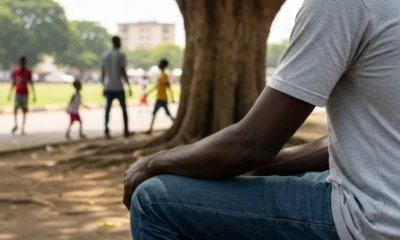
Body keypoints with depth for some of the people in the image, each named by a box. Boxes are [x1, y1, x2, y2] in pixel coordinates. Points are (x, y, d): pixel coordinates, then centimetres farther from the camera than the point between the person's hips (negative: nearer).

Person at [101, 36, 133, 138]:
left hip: (108, 87, 3)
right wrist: (129, 87, -6)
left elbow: (103, 73, 9)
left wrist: (104, 87, 16)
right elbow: (123, 72, -10)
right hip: (118, 87, -3)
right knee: (124, 108, 10)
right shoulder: (121, 55, -6)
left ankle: (106, 129, -10)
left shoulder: (105, 55, 8)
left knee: (108, 108, 5)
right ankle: (126, 130, 13)